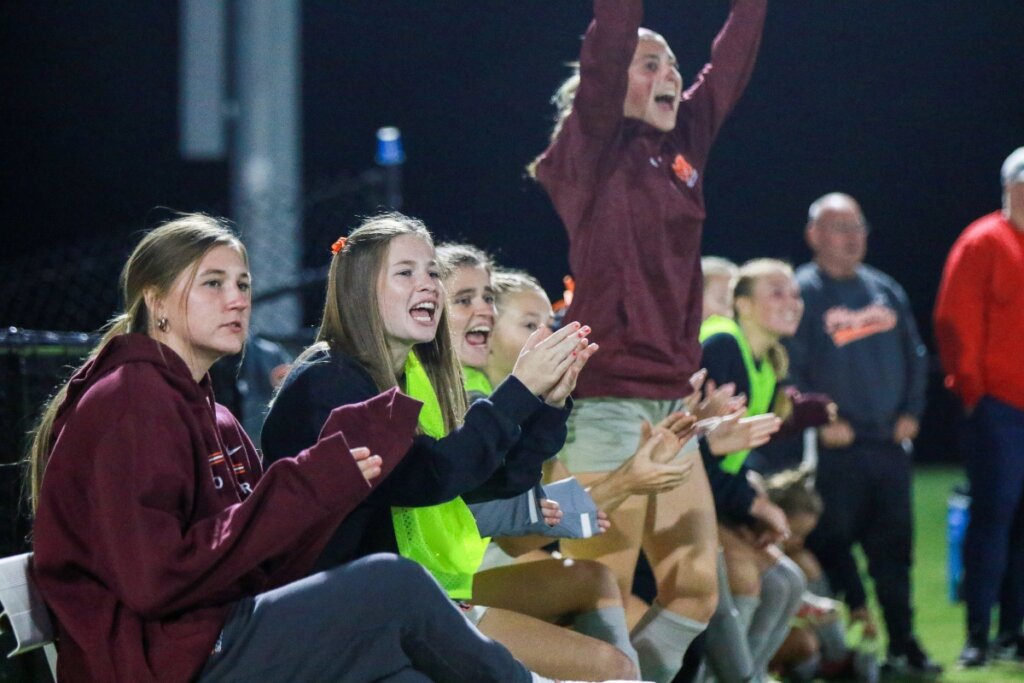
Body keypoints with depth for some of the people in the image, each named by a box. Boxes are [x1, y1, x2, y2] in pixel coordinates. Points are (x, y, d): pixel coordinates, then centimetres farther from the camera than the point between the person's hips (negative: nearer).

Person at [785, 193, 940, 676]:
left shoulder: (886, 291, 15)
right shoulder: (802, 293, -4)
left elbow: (915, 357, 19)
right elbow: (791, 370, -9)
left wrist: (911, 411, 7)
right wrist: (819, 422, -13)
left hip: (889, 442, 5)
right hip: (835, 449, -5)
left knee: (894, 546, 7)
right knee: (833, 545, -3)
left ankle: (902, 643, 12)